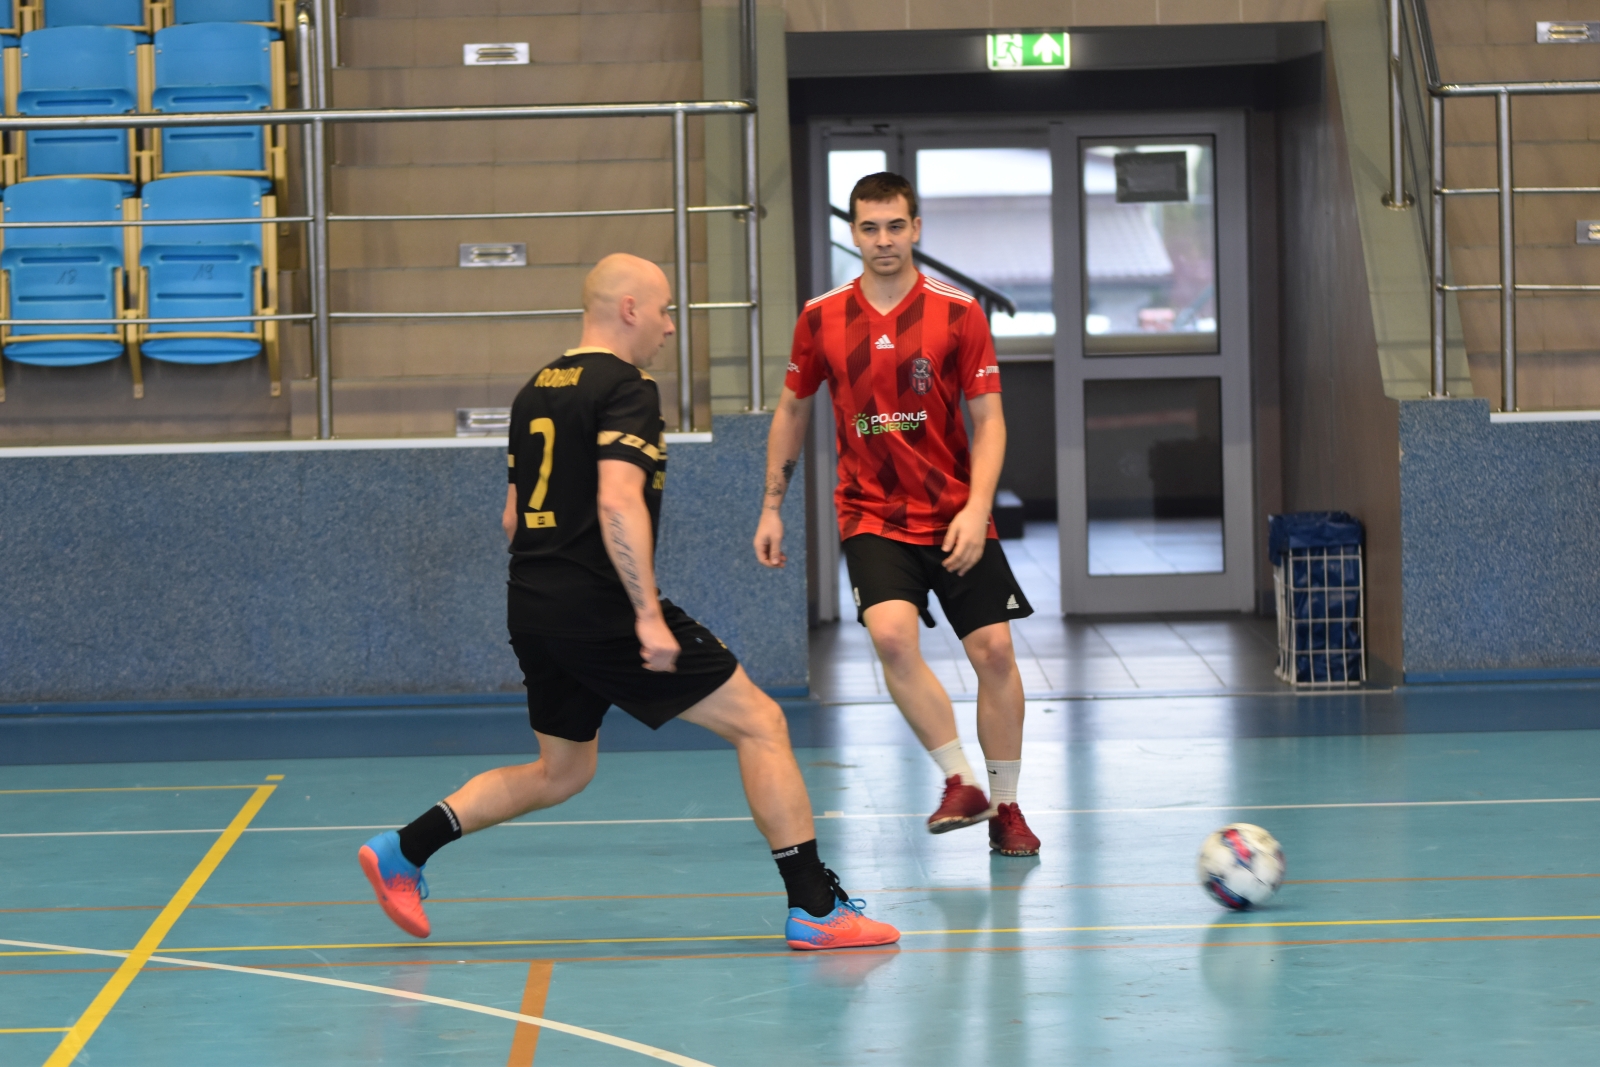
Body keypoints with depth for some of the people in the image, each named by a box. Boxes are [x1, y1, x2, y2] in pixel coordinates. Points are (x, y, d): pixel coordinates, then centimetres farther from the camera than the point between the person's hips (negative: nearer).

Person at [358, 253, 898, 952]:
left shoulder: (535, 392, 16)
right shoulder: (626, 388, -10)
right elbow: (618, 502, -23)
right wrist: (649, 614, -24)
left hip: (532, 609, 9)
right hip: (601, 611, -9)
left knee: (562, 771, 23)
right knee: (759, 723, -2)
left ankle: (403, 850, 14)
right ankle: (815, 907, -5)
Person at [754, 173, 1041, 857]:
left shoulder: (958, 313, -4)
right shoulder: (822, 318, 1)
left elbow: (988, 418, -5)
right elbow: (792, 411, 14)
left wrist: (977, 508, -17)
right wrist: (772, 508, 12)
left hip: (955, 513, 0)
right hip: (871, 515, 0)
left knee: (994, 650, -4)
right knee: (891, 634, -24)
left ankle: (1005, 808, 12)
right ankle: (960, 782, -12)